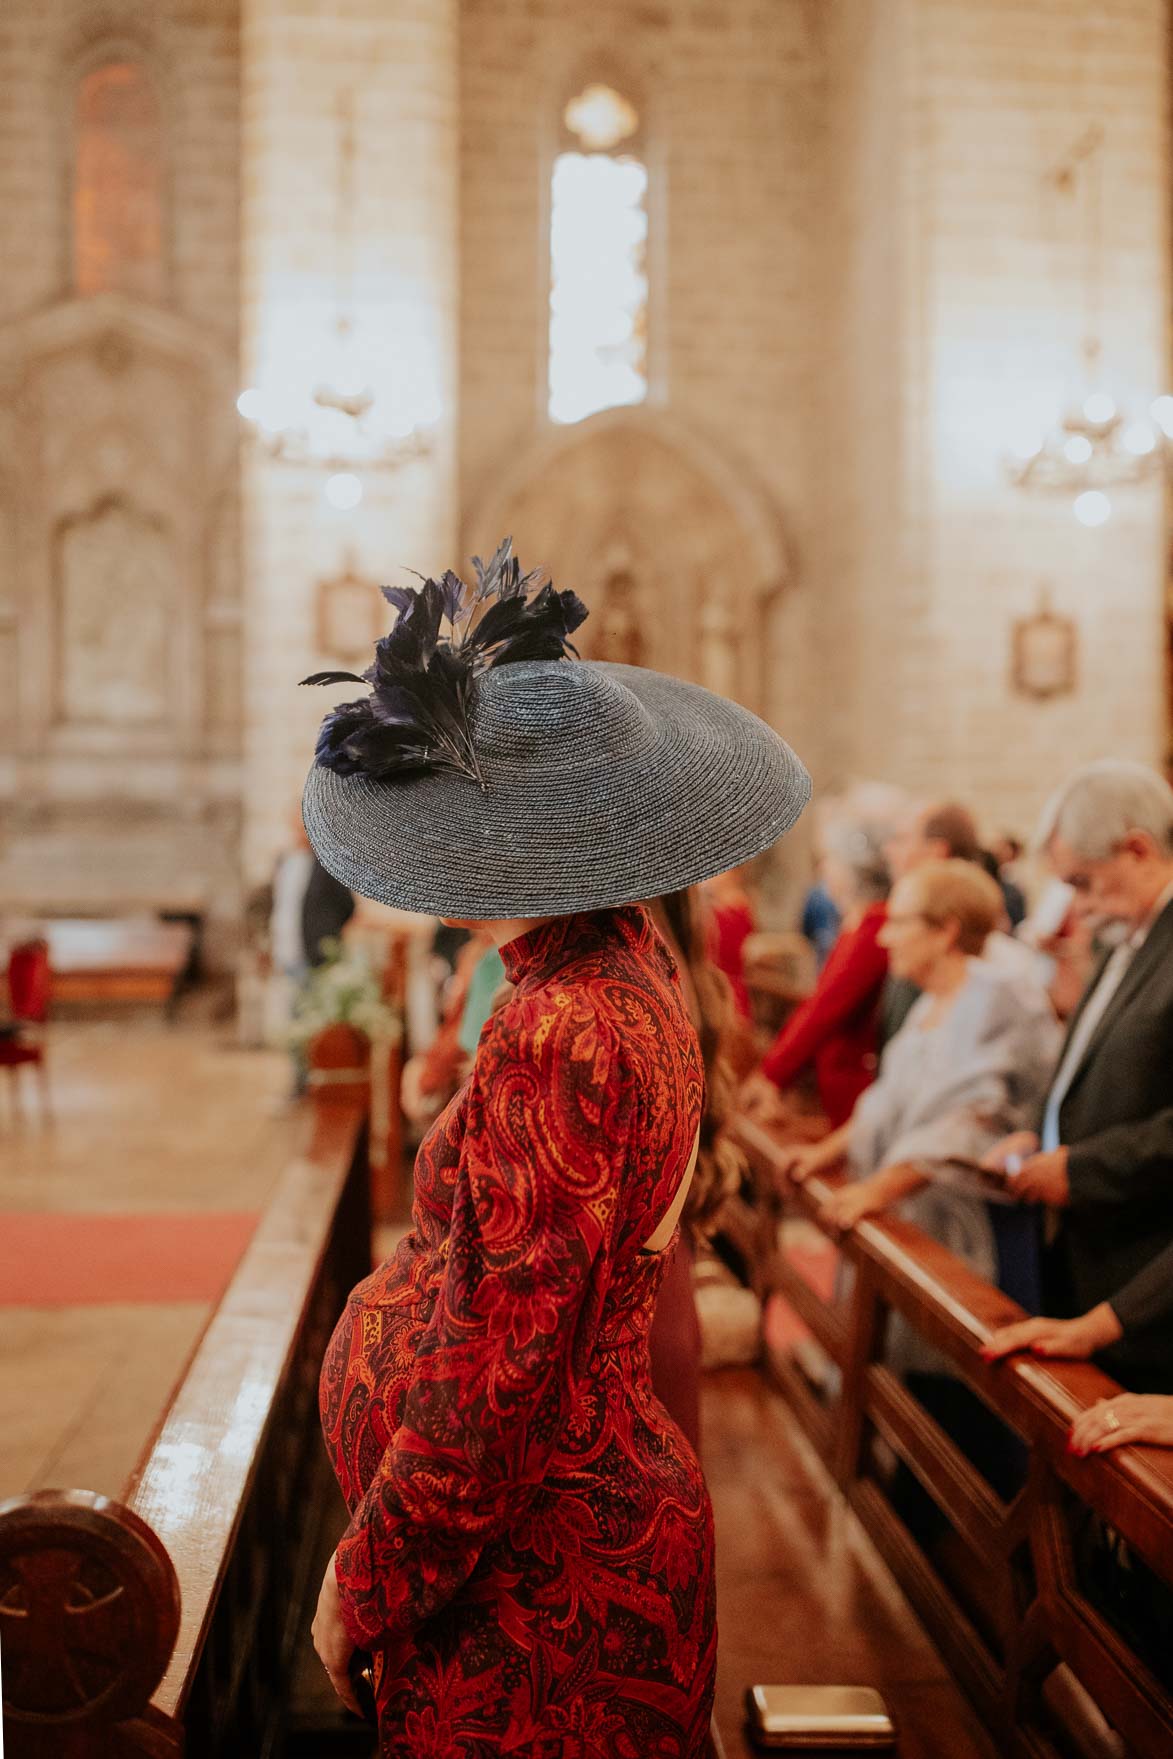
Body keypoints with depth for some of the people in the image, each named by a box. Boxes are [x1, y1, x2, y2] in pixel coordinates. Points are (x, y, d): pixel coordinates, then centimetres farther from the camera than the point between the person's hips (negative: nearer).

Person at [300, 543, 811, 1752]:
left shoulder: (556, 1035, -26)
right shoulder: (635, 975, 3)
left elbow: (502, 1373, -24)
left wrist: (363, 1590, -13)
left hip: (536, 1581, -9)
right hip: (610, 1504, 9)